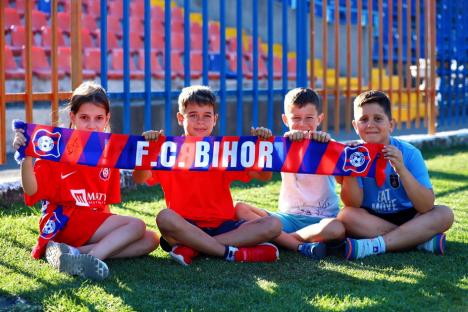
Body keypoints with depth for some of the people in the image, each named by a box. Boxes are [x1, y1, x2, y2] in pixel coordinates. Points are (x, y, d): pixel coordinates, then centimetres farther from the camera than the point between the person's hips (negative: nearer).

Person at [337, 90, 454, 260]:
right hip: (370, 219, 0)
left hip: (406, 217, 0)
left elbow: (426, 207, -20)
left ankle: (373, 245, -29)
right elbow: (353, 205, -16)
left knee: (444, 214, -24)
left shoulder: (409, 153, -12)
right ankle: (422, 239, -23)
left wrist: (401, 169, -32)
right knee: (346, 216, -29)